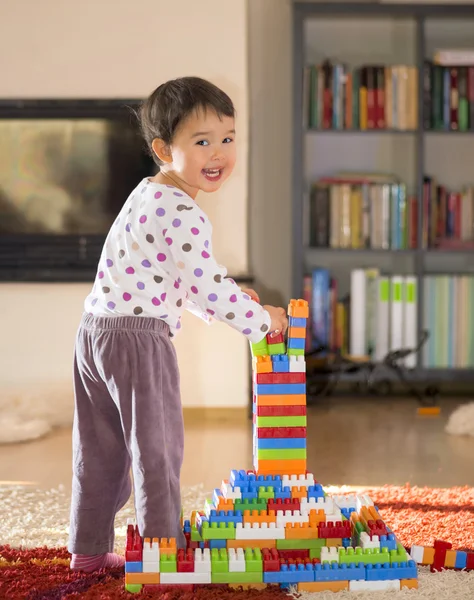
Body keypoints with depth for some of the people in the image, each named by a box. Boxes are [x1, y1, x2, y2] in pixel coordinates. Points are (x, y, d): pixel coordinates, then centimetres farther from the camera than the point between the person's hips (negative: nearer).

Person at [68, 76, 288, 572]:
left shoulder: (149, 196, 16)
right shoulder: (180, 213, -17)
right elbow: (206, 284, -19)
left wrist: (227, 303, 19)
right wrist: (262, 319, -6)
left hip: (95, 328, 10)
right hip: (139, 338, -10)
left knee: (101, 448, 17)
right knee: (157, 445, 2)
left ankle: (88, 549, 27)